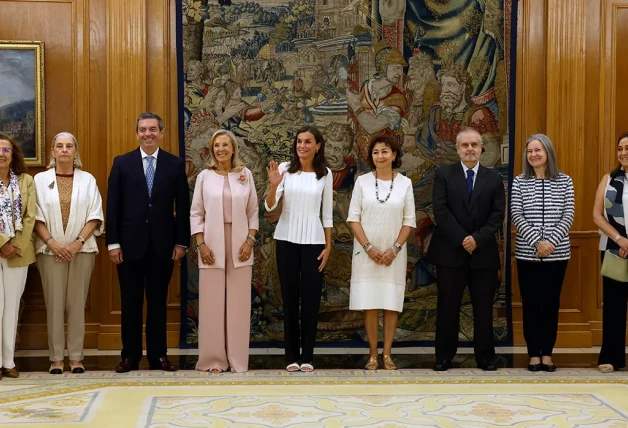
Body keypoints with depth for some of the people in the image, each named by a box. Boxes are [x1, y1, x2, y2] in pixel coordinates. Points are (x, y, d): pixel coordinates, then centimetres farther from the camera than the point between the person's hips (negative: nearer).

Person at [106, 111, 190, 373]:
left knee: (158, 302, 7)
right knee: (130, 302, 6)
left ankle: (158, 355, 15)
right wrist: (113, 242, -5)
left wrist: (181, 242, -2)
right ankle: (130, 355, 15)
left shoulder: (175, 164, 3)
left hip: (162, 244, 0)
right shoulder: (122, 163, 3)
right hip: (130, 243, 0)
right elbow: (113, 206, 0)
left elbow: (183, 206, 3)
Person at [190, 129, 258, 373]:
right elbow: (196, 213, 3)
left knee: (238, 302, 2)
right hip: (212, 246, -1)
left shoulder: (245, 175, 5)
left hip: (239, 245, 1)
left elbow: (253, 212, 7)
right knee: (212, 302, 1)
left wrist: (250, 241, -4)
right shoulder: (205, 176, 3)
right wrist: (201, 244, -6)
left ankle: (237, 359, 9)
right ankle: (214, 359, 8)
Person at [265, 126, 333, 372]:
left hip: (313, 240, 0)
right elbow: (269, 206, -9)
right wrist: (274, 185, -27)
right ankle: (291, 356, 13)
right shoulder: (285, 169, -2)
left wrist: (328, 245, 2)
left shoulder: (325, 174, 3)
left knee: (311, 298, 1)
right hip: (287, 239, 0)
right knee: (289, 297, 5)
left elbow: (327, 213, 7)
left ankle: (307, 356, 11)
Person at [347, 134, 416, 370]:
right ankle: (373, 355, 8)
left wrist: (395, 249, -9)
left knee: (391, 303, 2)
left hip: (394, 253, 0)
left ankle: (387, 354, 9)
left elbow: (409, 220, 2)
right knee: (370, 304, 1)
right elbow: (353, 218, -1)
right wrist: (369, 247, -10)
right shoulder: (362, 181, 0)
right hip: (367, 252, 0)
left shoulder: (405, 183, 1)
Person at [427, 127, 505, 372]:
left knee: (484, 308, 6)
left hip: (484, 253, 2)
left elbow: (497, 215, 1)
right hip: (450, 252, -1)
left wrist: (477, 239, -13)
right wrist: (462, 239, -13)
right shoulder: (444, 174, 3)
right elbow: (441, 211, -6)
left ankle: (485, 357, 14)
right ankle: (444, 357, 11)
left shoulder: (493, 179, 9)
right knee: (447, 307, 3)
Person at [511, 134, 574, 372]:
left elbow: (568, 216, -2)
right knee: (530, 304, 3)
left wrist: (550, 241, -14)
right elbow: (517, 217, -5)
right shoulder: (519, 183, 2)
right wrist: (537, 242, -16)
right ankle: (534, 354, 10)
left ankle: (547, 353, 14)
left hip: (557, 253, 0)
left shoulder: (564, 181, 4)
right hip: (527, 253, 0)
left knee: (551, 303, 6)